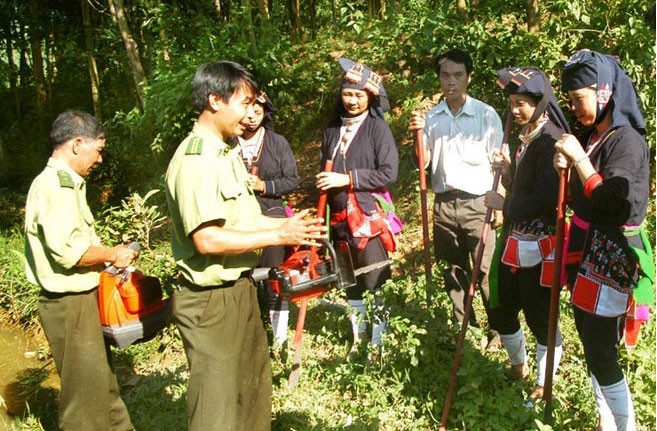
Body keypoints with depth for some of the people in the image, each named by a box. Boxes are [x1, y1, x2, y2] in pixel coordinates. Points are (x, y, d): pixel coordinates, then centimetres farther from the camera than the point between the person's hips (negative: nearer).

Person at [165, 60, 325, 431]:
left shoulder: (229, 152, 12)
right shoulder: (195, 160, -21)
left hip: (240, 289, 10)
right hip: (211, 299, -10)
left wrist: (287, 224, 4)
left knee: (254, 388, 24)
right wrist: (277, 236, -22)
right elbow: (207, 239, -27)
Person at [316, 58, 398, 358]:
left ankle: (377, 343, 8)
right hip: (340, 217, 6)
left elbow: (389, 173, -13)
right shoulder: (333, 129, 12)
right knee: (350, 283, 16)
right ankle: (358, 337, 30)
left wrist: (348, 178, -17)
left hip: (369, 215, -6)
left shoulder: (378, 128, -5)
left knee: (375, 284, -4)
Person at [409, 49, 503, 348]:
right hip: (443, 203, 4)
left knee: (487, 271, -5)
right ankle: (461, 326, 27)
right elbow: (424, 163, 6)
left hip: (476, 203, -4)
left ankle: (500, 332, 9)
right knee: (453, 269, 13)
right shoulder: (431, 117, 8)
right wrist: (419, 133, -11)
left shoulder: (486, 115, -2)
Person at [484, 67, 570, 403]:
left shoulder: (551, 140, -17)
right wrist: (507, 171, 2)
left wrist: (504, 204, -13)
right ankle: (518, 366, 41)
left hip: (539, 247, -9)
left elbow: (546, 200, -23)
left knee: (540, 318, 4)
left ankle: (544, 384, 24)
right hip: (514, 241, 9)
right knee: (501, 309, 18)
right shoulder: (525, 137, 12)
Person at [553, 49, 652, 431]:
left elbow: (607, 200, -23)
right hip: (587, 252, 9)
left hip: (611, 259, -9)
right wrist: (566, 169, -4)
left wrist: (578, 158, -20)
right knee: (591, 344, 15)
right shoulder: (594, 136, 9)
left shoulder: (627, 141, -16)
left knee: (601, 353, -4)